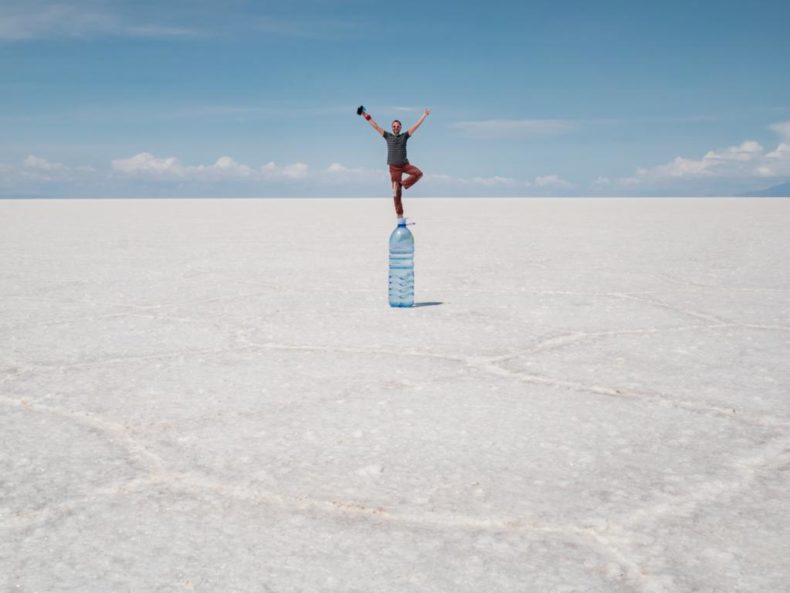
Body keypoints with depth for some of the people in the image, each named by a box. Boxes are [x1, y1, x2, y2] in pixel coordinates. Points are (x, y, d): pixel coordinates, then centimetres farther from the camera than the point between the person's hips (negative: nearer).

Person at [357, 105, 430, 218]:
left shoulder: (404, 136, 6)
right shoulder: (388, 136, 7)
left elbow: (416, 125, 3)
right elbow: (376, 126, 6)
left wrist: (425, 115, 0)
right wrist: (366, 116, 2)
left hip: (405, 164, 1)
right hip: (394, 166, -1)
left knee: (418, 173, -25)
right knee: (396, 191, -3)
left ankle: (402, 184, -6)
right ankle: (399, 214, 2)